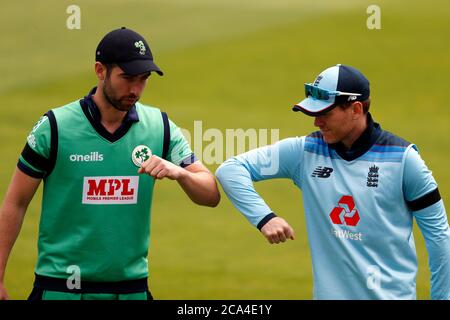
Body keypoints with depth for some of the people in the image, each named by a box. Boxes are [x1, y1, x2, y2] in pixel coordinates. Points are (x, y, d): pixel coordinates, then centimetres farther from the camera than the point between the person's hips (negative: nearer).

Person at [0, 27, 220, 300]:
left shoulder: (161, 128, 3)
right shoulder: (54, 127, -7)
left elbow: (211, 196, 3)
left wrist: (179, 173, -18)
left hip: (132, 287, 3)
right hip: (60, 286, -3)